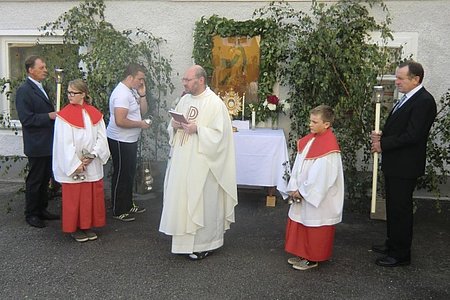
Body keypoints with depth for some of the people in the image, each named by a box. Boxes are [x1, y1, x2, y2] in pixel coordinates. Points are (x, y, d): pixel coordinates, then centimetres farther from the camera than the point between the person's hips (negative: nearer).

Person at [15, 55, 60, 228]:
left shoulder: (40, 87, 13)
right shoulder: (24, 90, -15)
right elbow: (26, 118, -21)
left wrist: (55, 113, 5)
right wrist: (49, 116, -21)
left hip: (48, 144, 9)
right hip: (37, 145, -9)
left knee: (45, 179, 17)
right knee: (34, 181, 4)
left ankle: (42, 210, 29)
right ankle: (31, 214, 17)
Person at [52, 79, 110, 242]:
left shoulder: (94, 114, 4)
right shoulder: (64, 116, -6)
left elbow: (102, 137, 0)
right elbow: (65, 143, -10)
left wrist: (92, 156, -13)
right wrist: (76, 164, -15)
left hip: (93, 166, 3)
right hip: (73, 165, -3)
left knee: (92, 196, 9)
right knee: (73, 196, 5)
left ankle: (87, 226, 23)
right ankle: (74, 228, 19)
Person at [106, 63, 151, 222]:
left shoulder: (133, 91, 9)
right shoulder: (122, 93, -22)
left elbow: (143, 110, 13)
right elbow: (120, 121, -29)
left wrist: (142, 95, -2)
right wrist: (140, 124, -16)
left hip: (130, 140, 10)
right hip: (120, 141, -10)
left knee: (129, 173, 19)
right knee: (121, 175, 2)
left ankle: (128, 205, 34)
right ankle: (118, 211, 15)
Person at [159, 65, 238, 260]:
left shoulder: (215, 103, -12)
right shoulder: (184, 100, 10)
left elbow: (219, 135, -15)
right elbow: (172, 127, 18)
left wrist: (197, 129, -23)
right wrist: (174, 125, -4)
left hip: (201, 163, -7)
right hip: (181, 161, 7)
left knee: (201, 202, 2)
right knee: (181, 199, 12)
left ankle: (203, 245, 17)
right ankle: (185, 240, 27)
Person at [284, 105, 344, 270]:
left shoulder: (329, 146, -21)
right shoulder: (308, 140, 4)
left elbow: (322, 176, -22)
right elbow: (298, 165, 5)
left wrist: (302, 191, -16)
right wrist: (294, 188, -2)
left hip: (318, 197, -8)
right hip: (303, 194, 8)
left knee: (314, 227, 7)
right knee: (300, 224, 17)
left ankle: (313, 259, 23)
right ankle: (303, 254, 33)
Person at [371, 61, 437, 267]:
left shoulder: (424, 101, -17)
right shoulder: (407, 99, 13)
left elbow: (412, 135, -23)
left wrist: (383, 144, -15)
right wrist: (381, 136, -1)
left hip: (405, 167, -10)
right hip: (394, 164, 10)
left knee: (401, 209, 0)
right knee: (393, 206, 19)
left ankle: (401, 255, 13)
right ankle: (393, 244, 35)